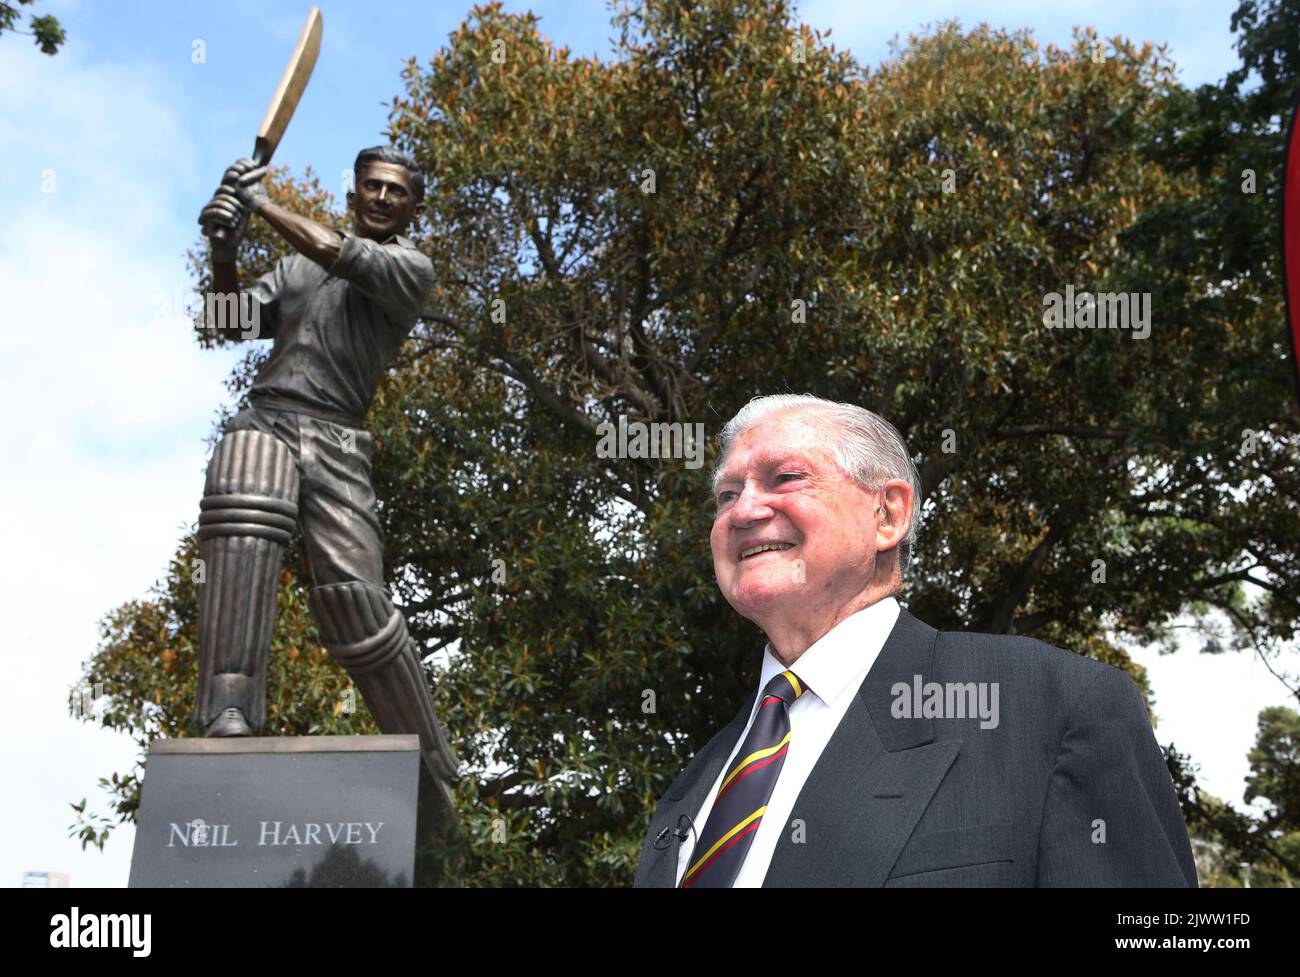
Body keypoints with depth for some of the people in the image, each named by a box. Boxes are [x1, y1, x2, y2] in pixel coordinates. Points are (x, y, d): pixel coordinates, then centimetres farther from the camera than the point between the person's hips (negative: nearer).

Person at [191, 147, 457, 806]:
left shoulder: (412, 269, 11)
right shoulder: (295, 264, 26)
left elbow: (333, 253, -6)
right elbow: (236, 324, 14)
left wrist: (261, 202, 4)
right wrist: (223, 250, -3)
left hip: (335, 441, -3)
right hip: (263, 422, 3)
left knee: (357, 604, -16)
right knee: (241, 525, -32)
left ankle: (433, 777, -5)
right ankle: (228, 719, -41)